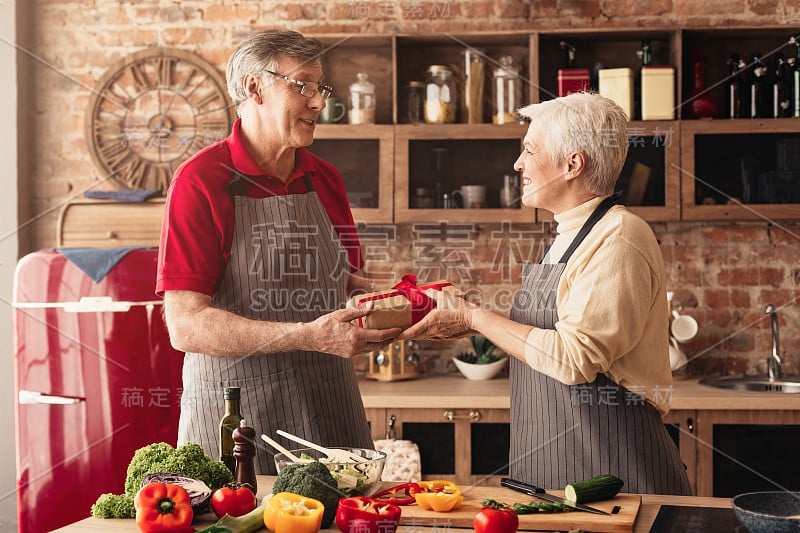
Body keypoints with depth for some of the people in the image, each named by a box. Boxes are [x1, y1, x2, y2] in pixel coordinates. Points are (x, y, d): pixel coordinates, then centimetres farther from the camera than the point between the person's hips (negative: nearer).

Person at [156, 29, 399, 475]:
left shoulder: (326, 180, 10)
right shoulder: (201, 181, -9)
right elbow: (186, 326, -16)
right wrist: (310, 336, -25)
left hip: (329, 411, 5)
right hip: (237, 416, -5)